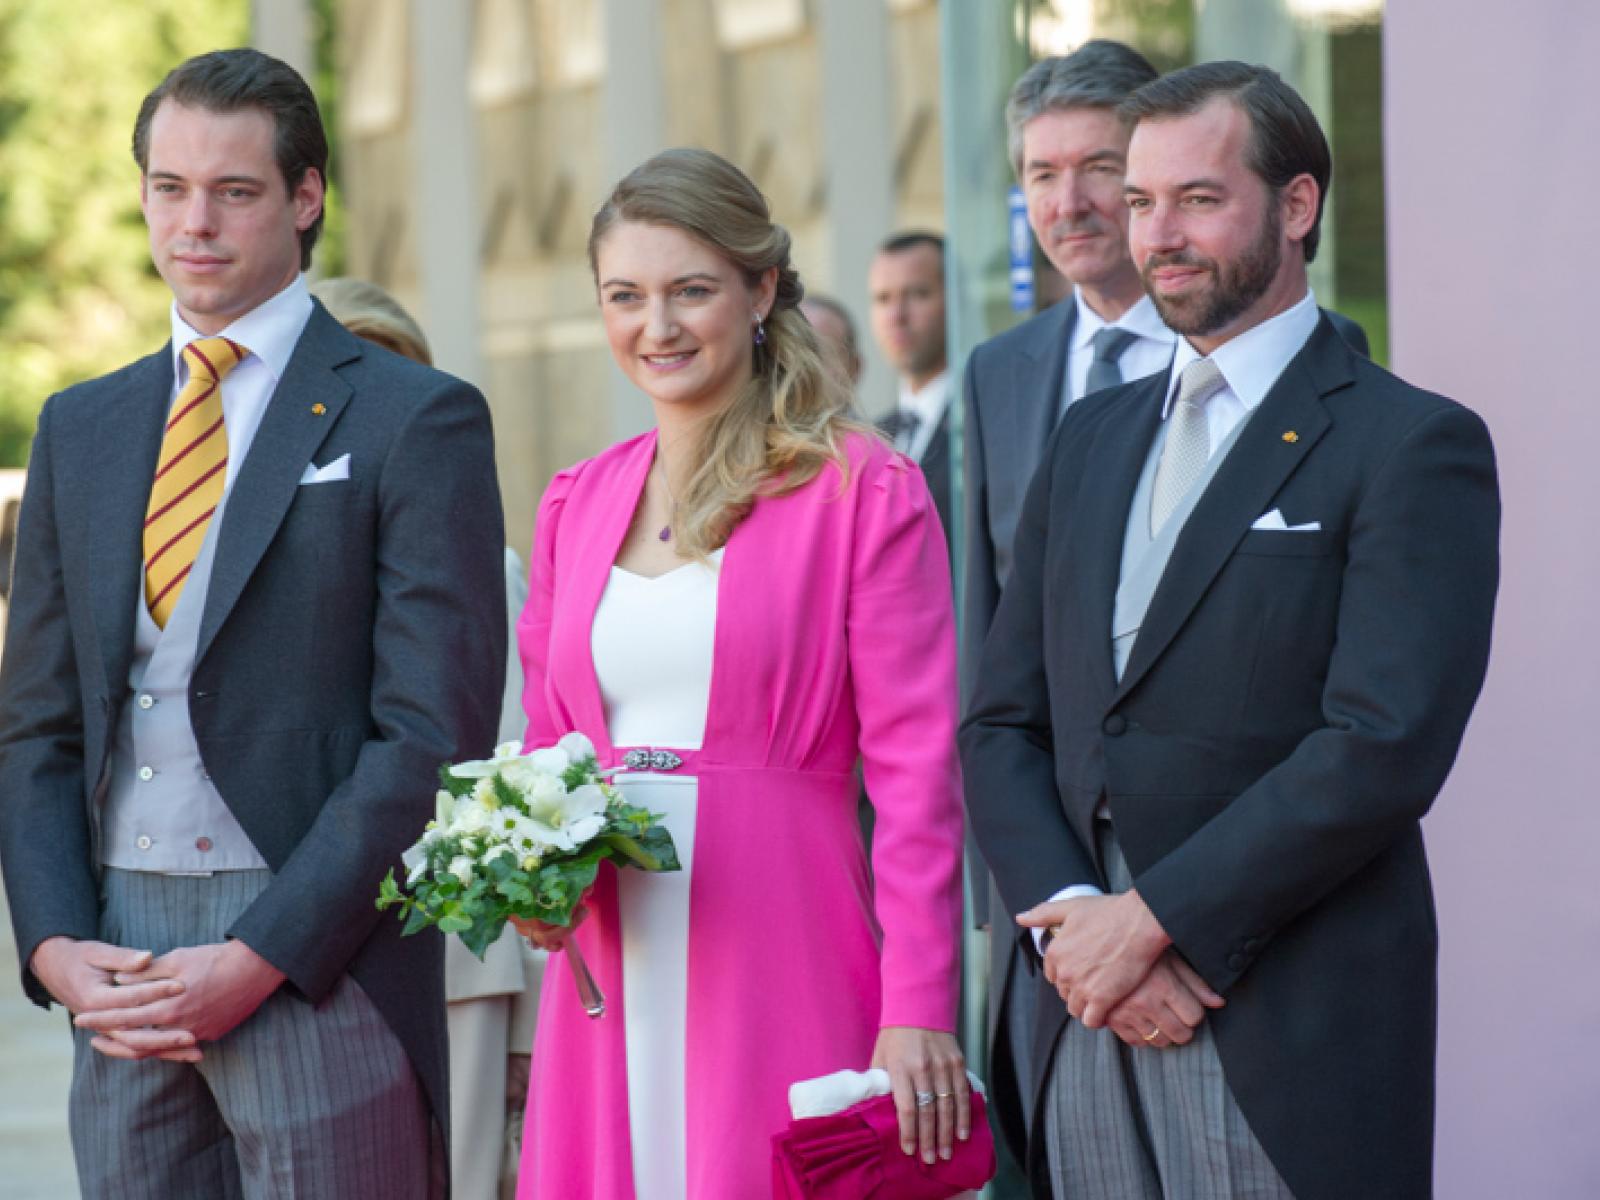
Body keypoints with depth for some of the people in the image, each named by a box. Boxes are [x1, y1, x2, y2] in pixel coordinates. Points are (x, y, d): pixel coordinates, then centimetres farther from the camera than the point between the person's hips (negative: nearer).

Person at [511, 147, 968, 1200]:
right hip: (612, 984, 4)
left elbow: (917, 769, -7)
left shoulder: (864, 493, -3)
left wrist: (918, 1012, -14)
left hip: (779, 982, -4)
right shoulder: (577, 508, 13)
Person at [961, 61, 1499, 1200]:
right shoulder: (1092, 438, 15)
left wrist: (1150, 920, -14)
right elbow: (1002, 726, 11)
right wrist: (1070, 920, -6)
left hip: (1292, 1039, -5)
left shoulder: (1412, 444, -5)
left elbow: (1384, 748, -16)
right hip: (1091, 1024, 5)